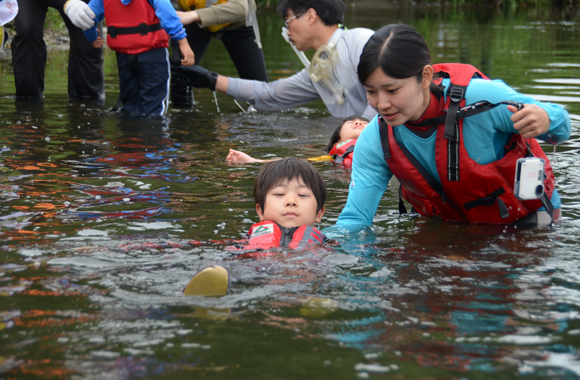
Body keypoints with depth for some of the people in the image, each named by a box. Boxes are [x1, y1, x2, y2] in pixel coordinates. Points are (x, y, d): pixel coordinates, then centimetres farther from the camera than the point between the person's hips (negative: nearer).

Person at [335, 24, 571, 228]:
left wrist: (545, 121, -41)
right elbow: (354, 218, -18)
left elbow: (560, 125, -17)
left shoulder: (481, 100, -31)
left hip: (526, 218, -6)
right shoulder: (374, 141, -19)